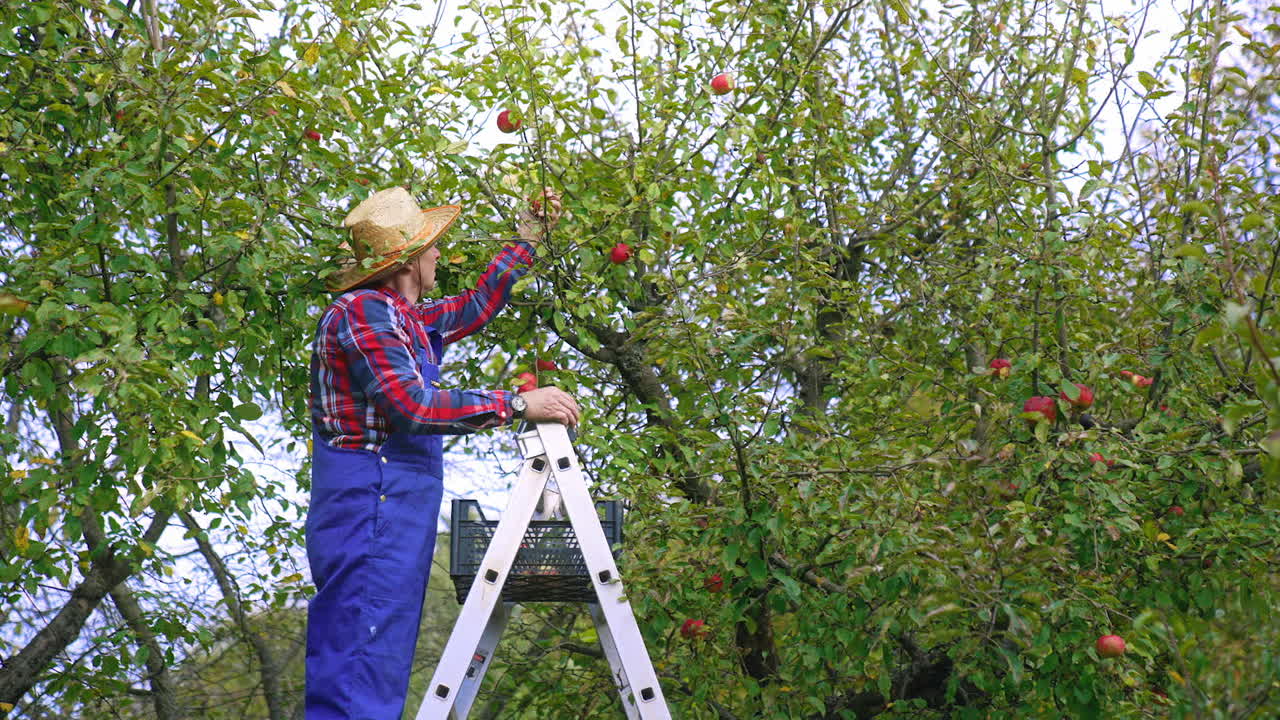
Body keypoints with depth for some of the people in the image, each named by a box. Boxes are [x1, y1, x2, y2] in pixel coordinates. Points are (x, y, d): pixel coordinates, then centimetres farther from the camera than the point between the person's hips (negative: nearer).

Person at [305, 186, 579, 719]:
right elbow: (412, 406, -22)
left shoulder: (404, 317, 17)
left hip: (397, 517, 10)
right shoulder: (363, 311, -11)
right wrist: (517, 405, -19)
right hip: (371, 512, -10)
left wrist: (528, 238, 34)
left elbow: (476, 308, 32)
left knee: (382, 677, 11)